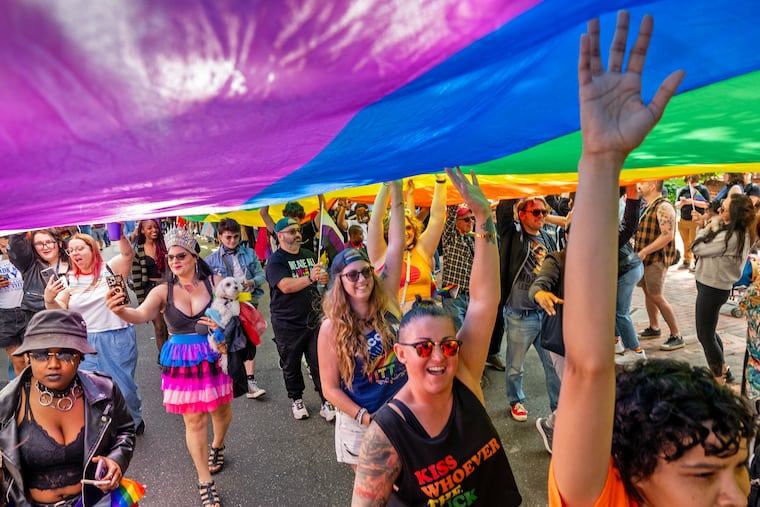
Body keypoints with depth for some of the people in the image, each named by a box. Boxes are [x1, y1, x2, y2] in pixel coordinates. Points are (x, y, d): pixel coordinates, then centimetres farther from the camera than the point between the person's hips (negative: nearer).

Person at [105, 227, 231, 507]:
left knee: (221, 410, 15)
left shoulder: (214, 282, -6)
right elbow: (141, 314, -21)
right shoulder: (163, 291, -5)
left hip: (215, 356, 0)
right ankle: (205, 483, 23)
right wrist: (120, 310, -42)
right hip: (182, 362, 0)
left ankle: (217, 446, 50)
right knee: (194, 421, 6)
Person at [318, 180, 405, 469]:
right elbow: (330, 388, -10)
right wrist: (369, 419, -17)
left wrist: (395, 190, -14)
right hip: (361, 427, -3)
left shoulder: (386, 304, -8)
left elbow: (396, 247, -12)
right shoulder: (331, 328, -15)